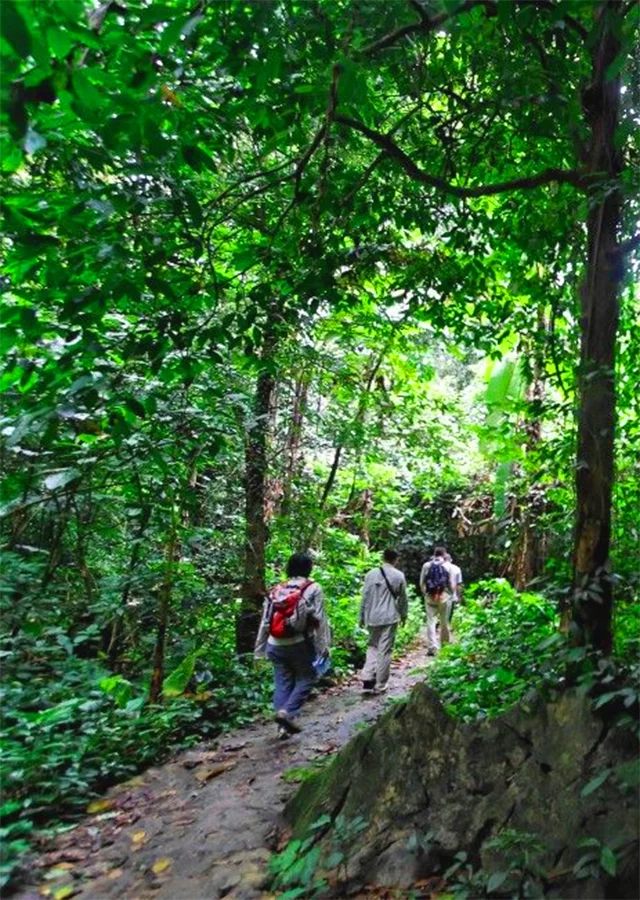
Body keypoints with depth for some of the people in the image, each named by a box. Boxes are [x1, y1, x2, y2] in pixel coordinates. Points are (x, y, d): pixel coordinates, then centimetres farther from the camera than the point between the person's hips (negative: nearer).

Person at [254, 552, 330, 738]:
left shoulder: (276, 590, 8)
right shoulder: (313, 589, -5)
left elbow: (265, 621, 8)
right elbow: (320, 620, -9)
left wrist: (259, 650, 13)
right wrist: (323, 646, -6)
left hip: (275, 645, 4)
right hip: (301, 644, -4)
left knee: (282, 683, 12)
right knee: (306, 679, 11)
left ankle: (284, 725, 12)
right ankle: (288, 712, -7)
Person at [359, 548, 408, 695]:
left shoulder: (371, 574, 0)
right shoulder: (399, 576, -3)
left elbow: (365, 596, 2)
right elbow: (402, 598, 4)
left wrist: (362, 616, 11)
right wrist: (404, 615, 18)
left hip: (373, 617, 2)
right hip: (390, 617, -2)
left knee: (372, 647, 16)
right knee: (385, 650, 4)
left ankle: (367, 680, 5)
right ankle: (380, 685, 9)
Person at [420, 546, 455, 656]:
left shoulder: (426, 565, 2)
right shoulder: (448, 566, -3)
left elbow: (421, 583, 2)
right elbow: (451, 584, -4)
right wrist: (451, 593, 13)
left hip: (430, 597, 1)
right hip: (444, 596, -1)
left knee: (431, 622, 2)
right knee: (444, 622, 13)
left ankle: (432, 648, -3)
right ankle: (444, 643, 23)